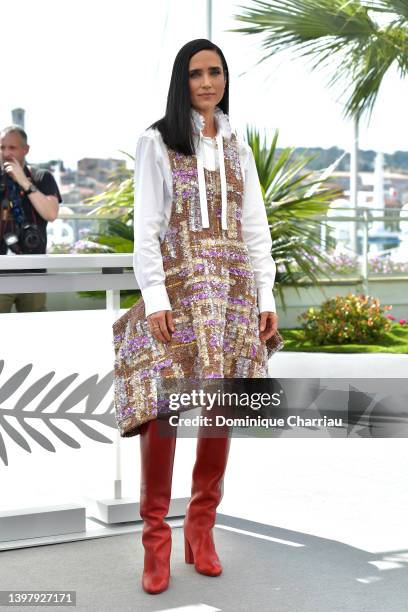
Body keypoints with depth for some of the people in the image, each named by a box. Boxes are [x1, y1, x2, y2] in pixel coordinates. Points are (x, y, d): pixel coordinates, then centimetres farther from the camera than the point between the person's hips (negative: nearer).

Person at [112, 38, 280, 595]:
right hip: (177, 286, -4)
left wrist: (266, 297, 7)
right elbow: (146, 227, -3)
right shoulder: (157, 142, 3)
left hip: (233, 290, 4)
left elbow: (255, 228, 14)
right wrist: (155, 296, -13)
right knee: (164, 404, -14)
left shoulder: (237, 148, 15)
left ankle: (202, 528, 12)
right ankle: (156, 538, -6)